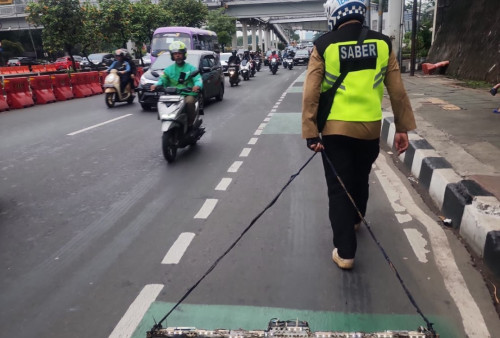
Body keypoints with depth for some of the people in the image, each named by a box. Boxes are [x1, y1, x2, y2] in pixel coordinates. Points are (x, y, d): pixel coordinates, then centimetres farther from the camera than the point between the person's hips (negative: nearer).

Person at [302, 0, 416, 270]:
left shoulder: (323, 46, -6)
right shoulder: (382, 43, 1)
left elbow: (311, 94, -10)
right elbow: (398, 91, 3)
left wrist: (310, 133, -6)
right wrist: (402, 128, 10)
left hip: (335, 129, -3)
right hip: (370, 128, 3)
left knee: (338, 189, 4)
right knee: (360, 180, 24)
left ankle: (345, 252, 5)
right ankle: (354, 221, 48)